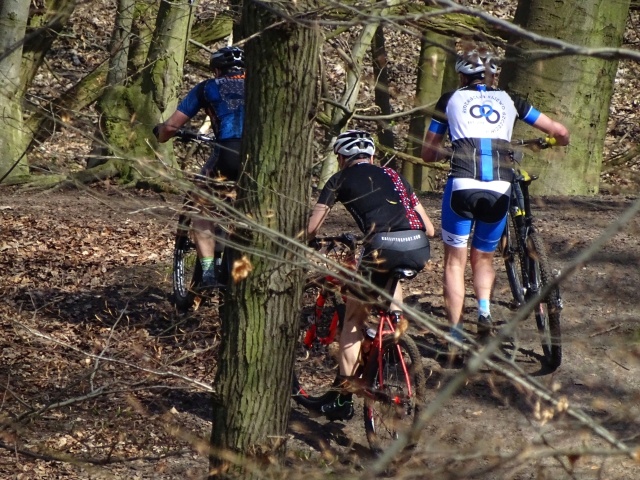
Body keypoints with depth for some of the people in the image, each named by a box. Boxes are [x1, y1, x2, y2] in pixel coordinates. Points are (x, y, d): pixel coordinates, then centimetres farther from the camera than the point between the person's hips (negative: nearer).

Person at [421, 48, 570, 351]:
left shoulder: (451, 100, 17)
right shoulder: (508, 101, 20)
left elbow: (427, 154, 21)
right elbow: (560, 132, 21)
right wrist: (555, 142, 44)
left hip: (462, 186, -2)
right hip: (499, 190, 2)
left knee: (455, 261, 12)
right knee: (483, 258, 22)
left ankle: (455, 333, 1)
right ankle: (484, 309, -5)